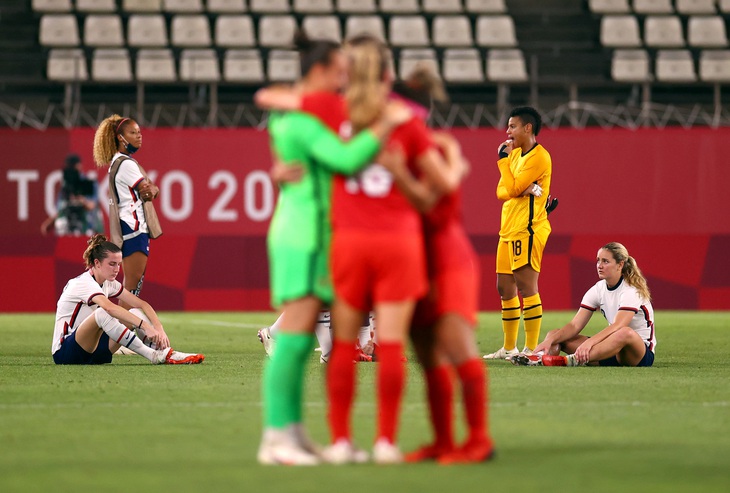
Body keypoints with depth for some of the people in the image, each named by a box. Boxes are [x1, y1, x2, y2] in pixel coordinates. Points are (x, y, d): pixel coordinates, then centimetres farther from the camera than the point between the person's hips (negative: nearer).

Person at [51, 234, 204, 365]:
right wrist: (145, 326, -45)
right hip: (64, 353, -8)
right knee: (102, 314, -34)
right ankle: (154, 356, -37)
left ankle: (166, 355, -22)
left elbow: (142, 304, 1)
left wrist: (159, 329, -17)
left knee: (136, 315, -4)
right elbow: (109, 307, -37)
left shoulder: (109, 283, 8)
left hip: (92, 351, 8)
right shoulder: (84, 283, -19)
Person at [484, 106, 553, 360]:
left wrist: (503, 158, -5)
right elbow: (501, 191, 9)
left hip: (528, 229, -10)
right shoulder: (515, 153, 17)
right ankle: (509, 348, 20)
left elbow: (512, 188, -17)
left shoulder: (539, 157, -11)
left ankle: (531, 349, -12)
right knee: (505, 288, 12)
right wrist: (521, 189, -13)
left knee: (526, 286, -12)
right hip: (509, 229, 10)